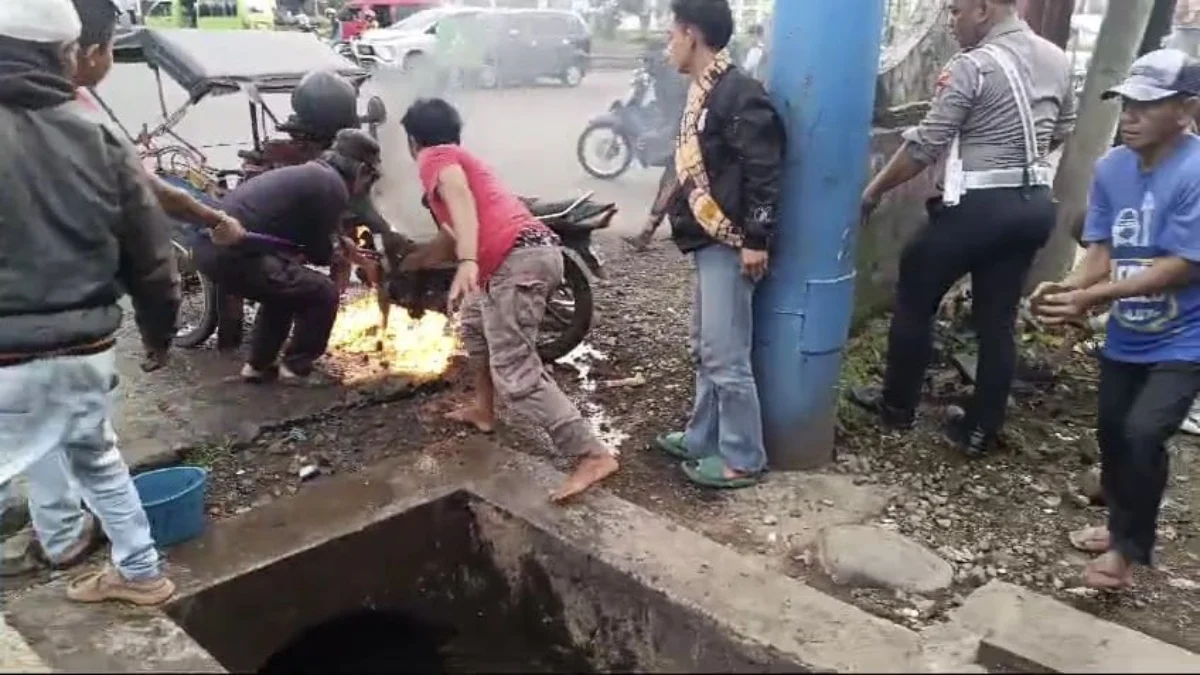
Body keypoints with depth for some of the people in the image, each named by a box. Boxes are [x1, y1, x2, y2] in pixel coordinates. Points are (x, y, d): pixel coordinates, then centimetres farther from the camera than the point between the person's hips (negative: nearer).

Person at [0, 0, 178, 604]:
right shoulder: (98, 142, 0)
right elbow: (149, 256, 6)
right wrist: (158, 331, 21)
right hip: (88, 350, 5)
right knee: (96, 455, 26)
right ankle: (139, 572, 38)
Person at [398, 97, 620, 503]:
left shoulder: (434, 158, 10)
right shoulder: (460, 160, 37)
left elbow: (461, 198, -14)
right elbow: (449, 243, 46)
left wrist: (468, 262, -29)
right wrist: (401, 264, 60)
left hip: (517, 260, -9)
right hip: (538, 250, 10)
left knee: (515, 375, -11)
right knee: (474, 320, 33)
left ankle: (594, 455, -17)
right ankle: (483, 409, 41)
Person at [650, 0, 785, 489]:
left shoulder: (738, 93, -16)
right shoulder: (703, 91, 14)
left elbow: (764, 170, -20)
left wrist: (756, 239, -21)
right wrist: (673, 200, 24)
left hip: (730, 243, -10)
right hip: (710, 240, 10)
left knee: (726, 355, -4)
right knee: (705, 350, 17)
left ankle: (742, 459, 9)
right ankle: (702, 439, 30)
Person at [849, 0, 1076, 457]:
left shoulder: (972, 67, -15)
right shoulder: (1057, 60, 8)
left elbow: (924, 147, -14)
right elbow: (1061, 132, 20)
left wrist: (875, 189, -3)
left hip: (978, 206, -7)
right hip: (1034, 204, 7)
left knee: (914, 299, 11)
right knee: (998, 319, 12)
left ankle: (897, 405, 22)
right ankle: (980, 431, 20)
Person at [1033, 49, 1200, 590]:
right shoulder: (1111, 168, -5)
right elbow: (1100, 250, -3)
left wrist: (1091, 298, -32)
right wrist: (1069, 286, -24)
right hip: (1127, 335, 7)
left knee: (1143, 433, -18)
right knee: (1111, 433, 16)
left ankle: (1130, 547, 6)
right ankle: (1123, 525, 42)